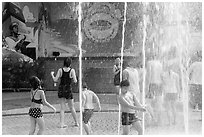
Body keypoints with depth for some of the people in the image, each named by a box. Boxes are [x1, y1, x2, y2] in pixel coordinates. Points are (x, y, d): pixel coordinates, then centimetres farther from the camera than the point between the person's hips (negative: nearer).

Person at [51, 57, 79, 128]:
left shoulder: (60, 70, -3)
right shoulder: (72, 70, -9)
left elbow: (55, 80, -4)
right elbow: (75, 81, -13)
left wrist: (52, 74, 13)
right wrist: (75, 78, 9)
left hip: (61, 89, 2)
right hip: (68, 89, -2)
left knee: (62, 108, 8)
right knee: (72, 107, 12)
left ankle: (62, 123, 3)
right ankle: (76, 122, 21)